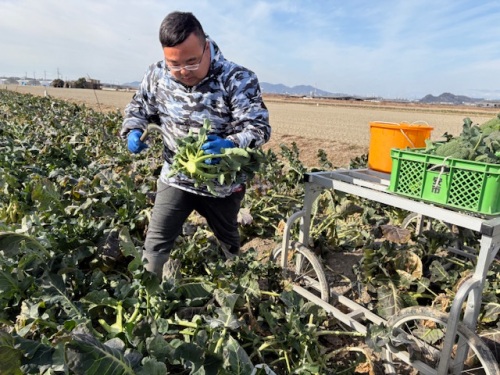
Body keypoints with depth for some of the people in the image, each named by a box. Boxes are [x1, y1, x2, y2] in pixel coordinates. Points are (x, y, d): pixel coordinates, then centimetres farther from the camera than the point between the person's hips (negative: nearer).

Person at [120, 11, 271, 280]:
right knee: (156, 243, 0)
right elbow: (138, 107, 7)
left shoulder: (238, 80, -22)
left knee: (228, 240, 24)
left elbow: (258, 126, -24)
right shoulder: (157, 76, -9)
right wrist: (133, 131, -15)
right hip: (175, 177, 2)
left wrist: (230, 144, -44)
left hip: (223, 182, -1)